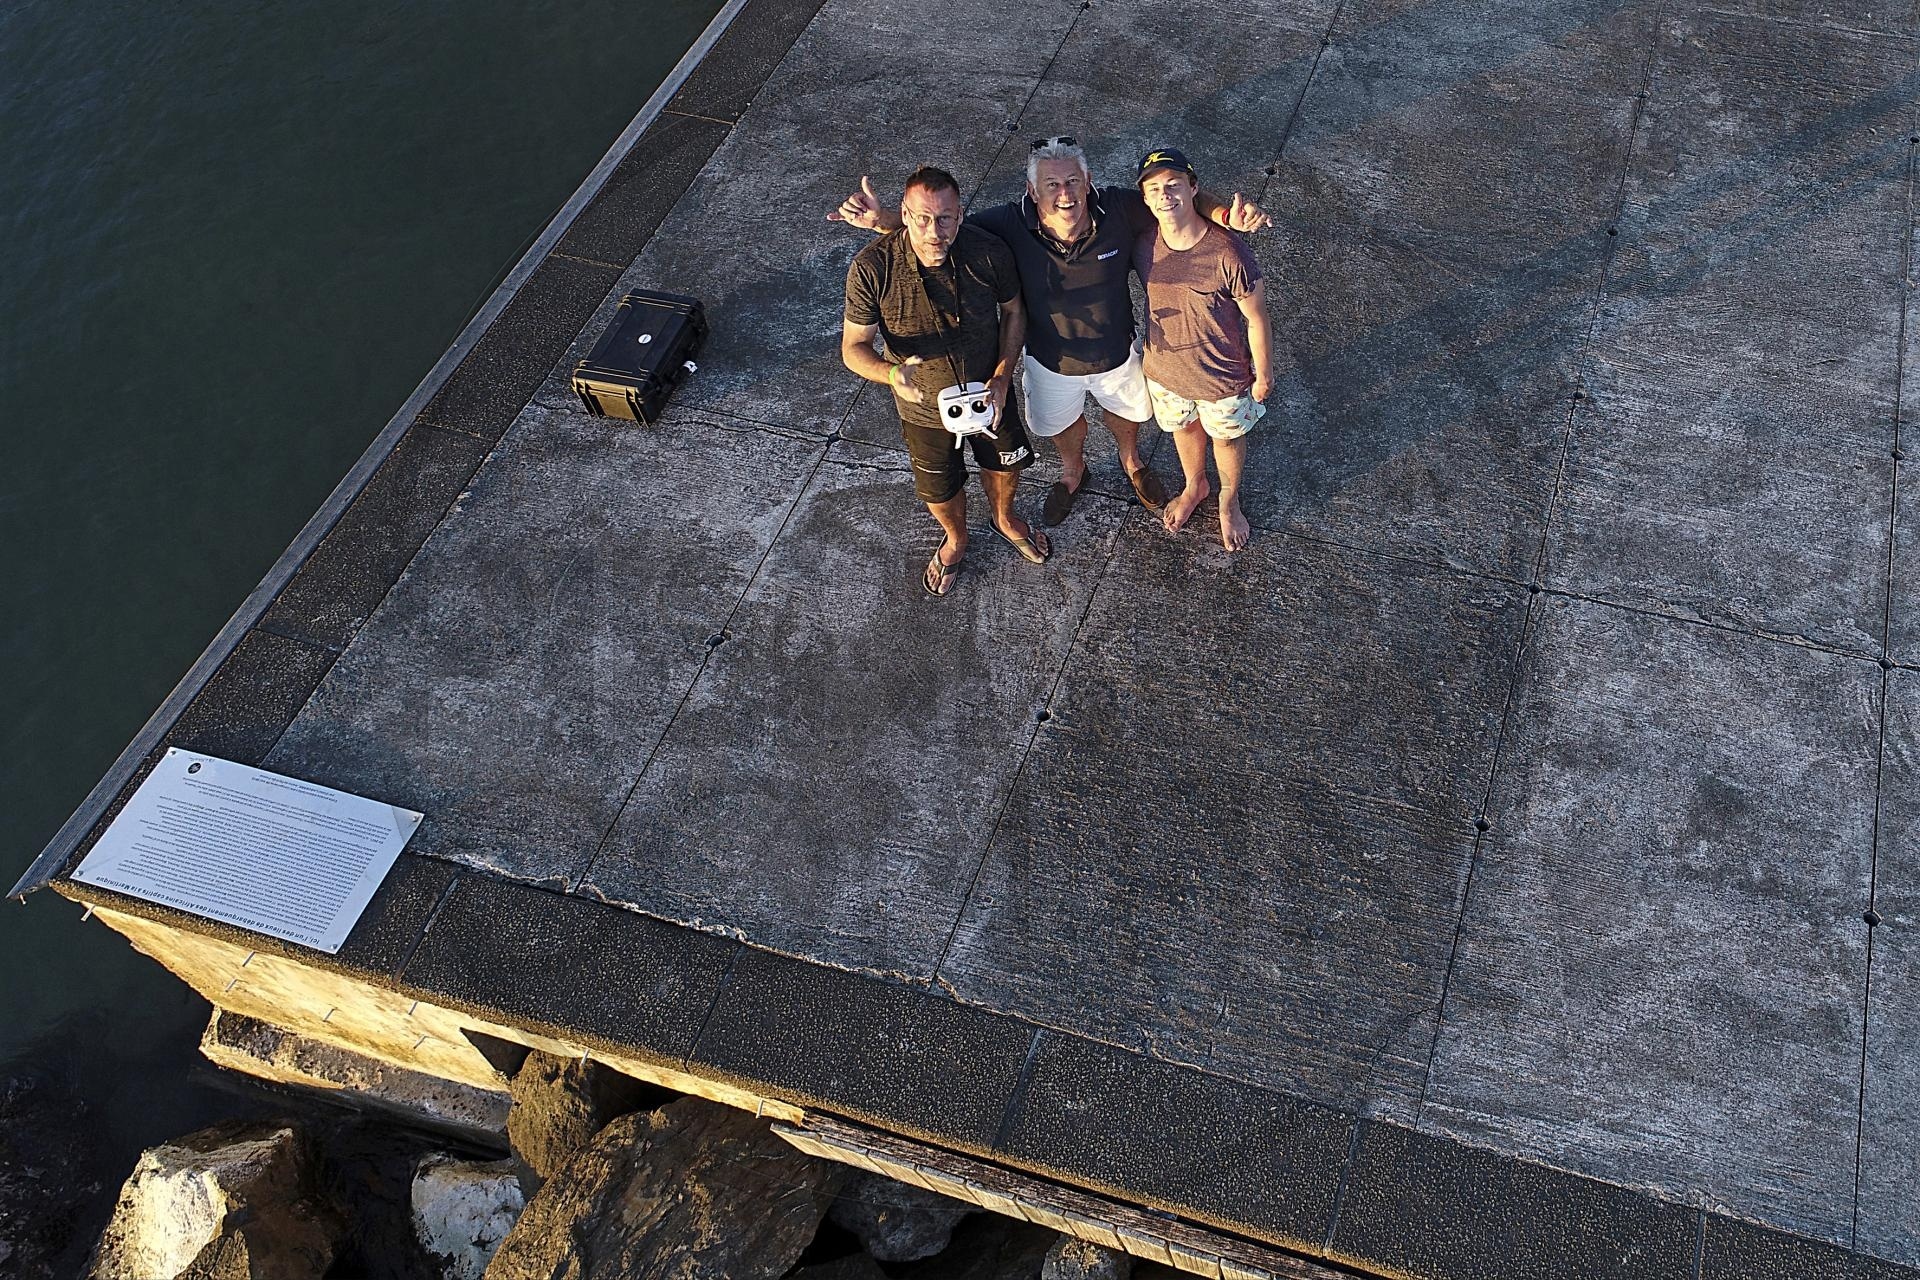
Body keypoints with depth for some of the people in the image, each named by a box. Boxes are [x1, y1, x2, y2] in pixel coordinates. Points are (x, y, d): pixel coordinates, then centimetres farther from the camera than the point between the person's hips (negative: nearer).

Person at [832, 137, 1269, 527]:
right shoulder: (1011, 224, -32)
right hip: (1051, 362, 0)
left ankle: (1131, 461, 67)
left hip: (1116, 354, 1)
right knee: (1063, 423, 30)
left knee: (1125, 412, 31)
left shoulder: (1118, 211, -31)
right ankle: (1072, 471, 66)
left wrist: (1228, 215, -37)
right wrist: (881, 221, -40)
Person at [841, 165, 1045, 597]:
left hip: (989, 390, 1)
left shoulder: (989, 253, -26)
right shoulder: (872, 268, -31)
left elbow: (1013, 311, -7)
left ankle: (1005, 519, 63)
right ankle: (956, 539, 59)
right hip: (923, 405, -1)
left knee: (1004, 463, 28)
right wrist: (893, 374, -44)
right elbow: (854, 347, -23)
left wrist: (1002, 377, -17)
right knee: (940, 488, 23)